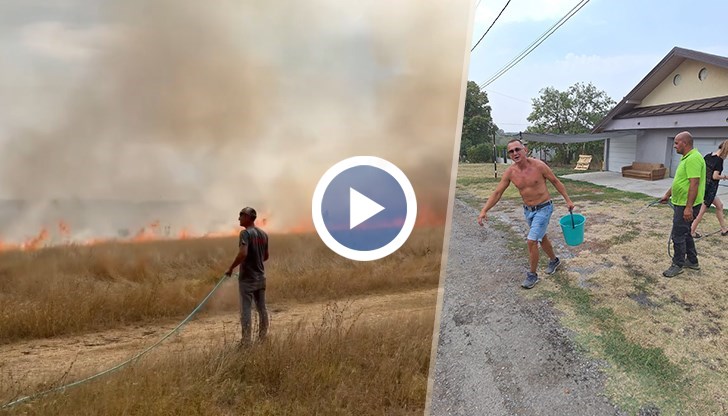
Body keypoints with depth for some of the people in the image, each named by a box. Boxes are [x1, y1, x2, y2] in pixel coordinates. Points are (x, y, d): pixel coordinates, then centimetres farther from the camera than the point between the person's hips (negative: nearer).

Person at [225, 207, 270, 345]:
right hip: (260, 277, 7)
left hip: (247, 278, -7)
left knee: (246, 310, 0)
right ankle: (263, 338, 22)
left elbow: (243, 254, -28)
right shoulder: (263, 234, 9)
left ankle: (246, 341, 4)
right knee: (262, 308, 13)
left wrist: (231, 268, -17)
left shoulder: (245, 233, -15)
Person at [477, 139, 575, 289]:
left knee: (532, 241, -12)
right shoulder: (510, 172, -10)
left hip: (543, 209, -5)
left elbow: (556, 182, -6)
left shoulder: (538, 165, -20)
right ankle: (554, 260, 49)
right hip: (528, 210, 5)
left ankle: (532, 275, 5)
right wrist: (484, 210, -18)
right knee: (542, 238, 23)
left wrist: (568, 200, -3)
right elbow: (497, 193, -8)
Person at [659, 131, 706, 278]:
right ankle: (692, 261, 30)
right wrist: (668, 194, 28)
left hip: (686, 205, -11)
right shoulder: (686, 158, 14)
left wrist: (689, 207, -28)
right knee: (685, 233, 19)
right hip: (681, 203, 11)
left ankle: (678, 265, 7)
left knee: (678, 235, -4)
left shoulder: (693, 159, -21)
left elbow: (694, 183, -26)